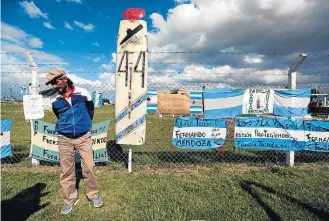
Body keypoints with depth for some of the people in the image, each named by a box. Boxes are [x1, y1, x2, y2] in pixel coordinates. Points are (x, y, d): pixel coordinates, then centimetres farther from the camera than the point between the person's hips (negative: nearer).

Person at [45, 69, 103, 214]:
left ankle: (93, 194, 26)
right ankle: (70, 199, 28)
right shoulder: (54, 99, -2)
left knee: (89, 167, 4)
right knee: (66, 170, 8)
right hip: (64, 139, 2)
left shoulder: (82, 92, -7)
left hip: (84, 137, -1)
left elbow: (90, 108, 11)